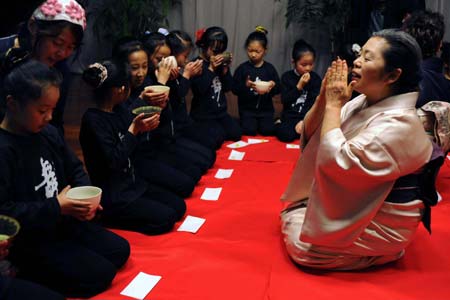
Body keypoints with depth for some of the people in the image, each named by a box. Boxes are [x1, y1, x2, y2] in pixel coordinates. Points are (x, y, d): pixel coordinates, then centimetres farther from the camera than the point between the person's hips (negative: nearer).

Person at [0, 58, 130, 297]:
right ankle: (28, 273, 2)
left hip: (62, 223, 8)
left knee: (119, 250, 10)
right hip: (28, 241, -8)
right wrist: (56, 207, -26)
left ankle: (52, 266, 11)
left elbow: (75, 170, 12)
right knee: (99, 275, -10)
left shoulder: (48, 133, 1)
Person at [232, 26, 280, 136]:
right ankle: (243, 122, 16)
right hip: (247, 108, -1)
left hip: (266, 108, 2)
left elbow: (278, 89, 3)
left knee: (268, 131, -13)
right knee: (249, 131, -17)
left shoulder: (270, 68, 2)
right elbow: (234, 89, -7)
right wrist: (245, 85, -25)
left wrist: (273, 86, -19)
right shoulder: (242, 68, -4)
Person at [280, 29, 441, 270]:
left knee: (300, 244, -17)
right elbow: (310, 136, 1)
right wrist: (323, 98, -16)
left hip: (380, 226, -8)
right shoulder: (363, 102, 0)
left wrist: (334, 104, -25)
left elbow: (336, 162, -35)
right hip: (353, 205, 8)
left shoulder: (399, 124, -27)